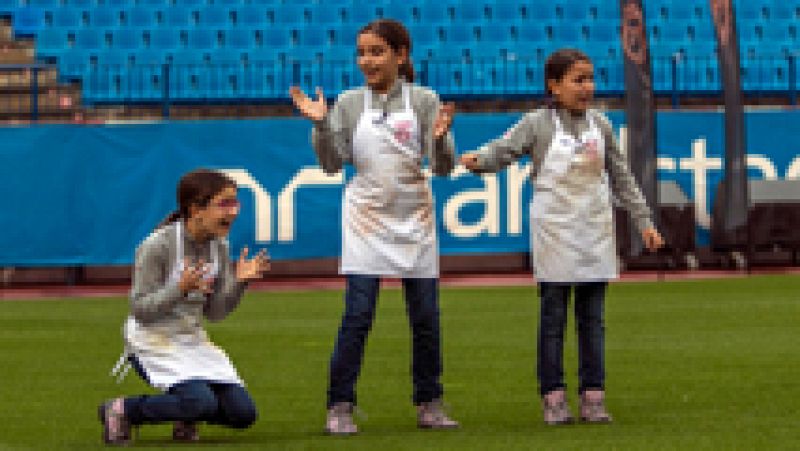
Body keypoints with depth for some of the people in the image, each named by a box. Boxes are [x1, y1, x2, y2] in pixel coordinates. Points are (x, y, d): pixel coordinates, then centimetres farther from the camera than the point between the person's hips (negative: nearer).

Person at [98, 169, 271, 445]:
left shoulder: (218, 246, 1)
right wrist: (181, 289, -35)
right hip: (153, 342, -7)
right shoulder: (157, 246, -20)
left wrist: (239, 282, -13)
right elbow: (141, 311, -20)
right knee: (203, 403, -28)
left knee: (242, 413, -6)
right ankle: (122, 411, -7)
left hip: (193, 340, 7)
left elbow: (214, 313, 4)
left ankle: (185, 416, 23)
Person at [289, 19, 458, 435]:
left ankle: (429, 404, 15)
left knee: (426, 317, 4)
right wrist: (321, 125, -13)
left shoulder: (424, 101, -1)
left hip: (415, 221, 1)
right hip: (366, 220, -1)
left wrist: (440, 138, -24)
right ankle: (339, 407, -2)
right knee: (357, 315, -7)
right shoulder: (349, 103, 2)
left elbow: (443, 168, -4)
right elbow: (333, 164, 1)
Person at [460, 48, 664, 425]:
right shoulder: (537, 124, -3)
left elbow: (621, 178, 14)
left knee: (592, 319, 5)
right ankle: (553, 397, 4)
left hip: (595, 231, 4)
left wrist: (644, 221, 14)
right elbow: (503, 150, -13)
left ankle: (592, 396, 9)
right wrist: (477, 160, -35)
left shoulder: (600, 125, 8)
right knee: (553, 316, 0)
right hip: (554, 232, -4)